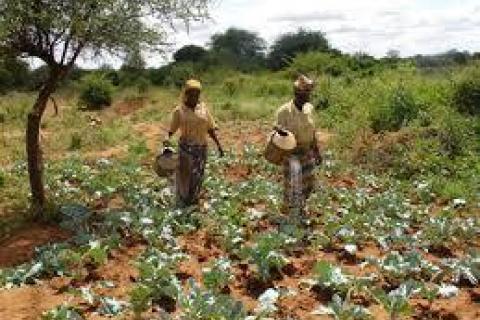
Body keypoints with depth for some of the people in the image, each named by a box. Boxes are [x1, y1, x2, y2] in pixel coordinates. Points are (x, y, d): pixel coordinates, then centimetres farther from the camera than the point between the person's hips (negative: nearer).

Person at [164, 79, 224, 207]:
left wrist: (218, 144, 1)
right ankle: (182, 201, 20)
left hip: (201, 148, 2)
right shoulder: (179, 110, -4)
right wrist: (167, 139, -21)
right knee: (184, 174, 3)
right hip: (186, 147, -2)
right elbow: (172, 129, -1)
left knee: (197, 175, 10)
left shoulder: (203, 108, 2)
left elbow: (210, 128, 6)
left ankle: (193, 199, 27)